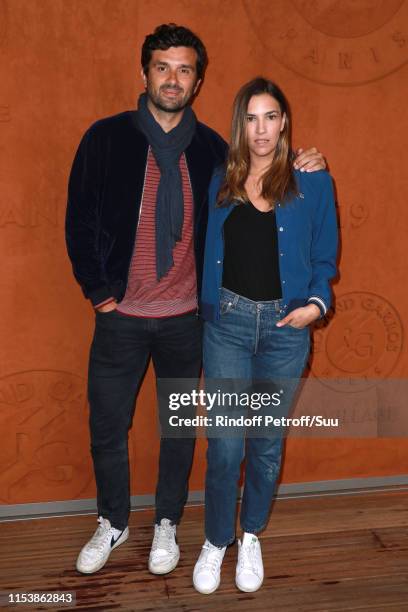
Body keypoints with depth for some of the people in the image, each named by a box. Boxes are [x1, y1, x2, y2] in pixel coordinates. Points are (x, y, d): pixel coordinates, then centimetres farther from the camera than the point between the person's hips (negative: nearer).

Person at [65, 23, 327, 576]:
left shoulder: (211, 148, 1)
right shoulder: (106, 138, -4)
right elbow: (80, 222, -1)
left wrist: (296, 171, -3)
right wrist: (100, 295, -5)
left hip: (186, 317, 1)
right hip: (120, 316, -1)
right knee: (108, 427, 11)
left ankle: (167, 524, 36)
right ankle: (113, 523, 36)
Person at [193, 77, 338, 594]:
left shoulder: (312, 182, 0)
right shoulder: (220, 182, 4)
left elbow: (325, 257, 3)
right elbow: (206, 252, 9)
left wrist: (317, 302, -13)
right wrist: (204, 306, -3)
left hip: (285, 326, 0)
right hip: (227, 322, 0)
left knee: (267, 442, 12)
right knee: (225, 444, 2)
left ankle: (252, 536, 35)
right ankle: (216, 541, 25)